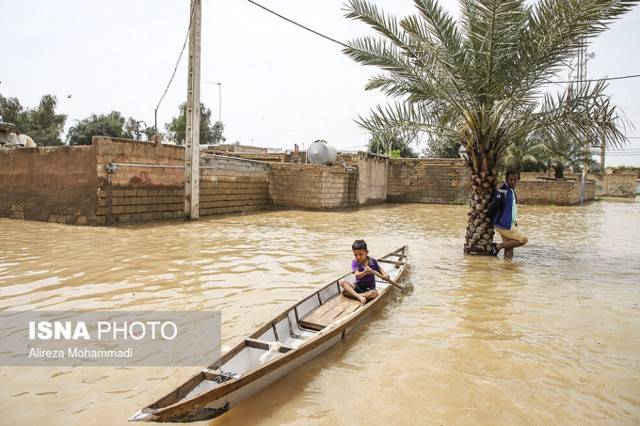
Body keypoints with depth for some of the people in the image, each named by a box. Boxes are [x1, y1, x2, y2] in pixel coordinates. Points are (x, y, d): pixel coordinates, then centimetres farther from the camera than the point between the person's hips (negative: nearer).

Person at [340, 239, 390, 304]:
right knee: (342, 282, -22)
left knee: (374, 293, -36)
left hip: (369, 288, -1)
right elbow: (357, 275, -22)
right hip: (358, 286, 1)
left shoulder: (373, 261, -6)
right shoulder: (354, 262, -9)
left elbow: (379, 269, 10)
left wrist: (384, 274, -14)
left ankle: (353, 294, -26)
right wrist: (365, 272, -43)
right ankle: (359, 296, -36)